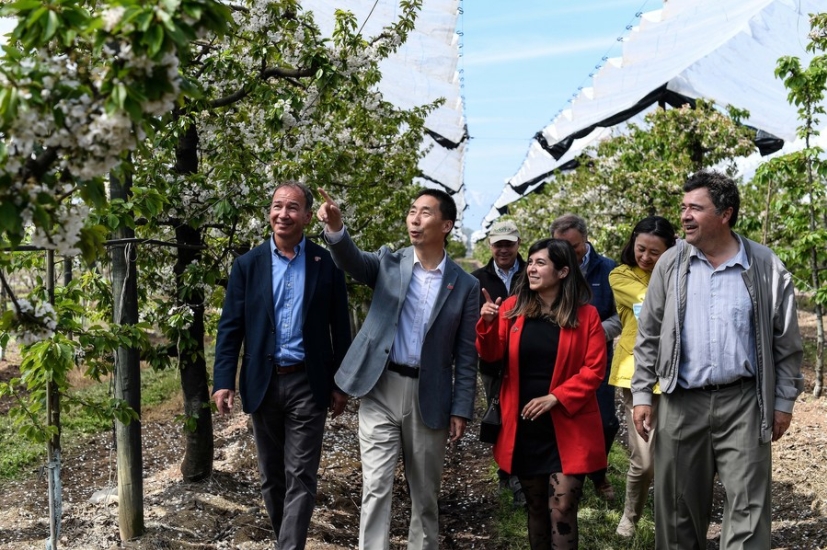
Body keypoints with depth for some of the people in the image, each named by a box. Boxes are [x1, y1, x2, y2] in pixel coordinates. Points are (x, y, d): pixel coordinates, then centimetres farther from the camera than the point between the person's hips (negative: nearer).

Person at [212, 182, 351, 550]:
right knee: (271, 477, 13)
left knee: (300, 477, -2)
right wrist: (223, 381, -8)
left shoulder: (326, 264, 0)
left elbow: (340, 327, 3)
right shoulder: (248, 264, 3)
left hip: (307, 384, -2)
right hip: (263, 383, 2)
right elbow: (230, 327, 1)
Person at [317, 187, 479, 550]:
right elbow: (351, 260, -18)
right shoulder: (389, 263, 3)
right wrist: (335, 227, -38)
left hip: (429, 396, 1)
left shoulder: (465, 285, 2)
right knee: (375, 486, -2)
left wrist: (461, 410, -2)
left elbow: (466, 354, 2)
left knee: (425, 491, 13)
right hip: (380, 389, 0)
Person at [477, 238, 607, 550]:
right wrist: (487, 324, -21)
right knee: (535, 508, 14)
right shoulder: (513, 308, 3)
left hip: (566, 427, -3)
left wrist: (555, 398, -17)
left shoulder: (585, 315, -4)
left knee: (561, 510, -5)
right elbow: (491, 355, -1)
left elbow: (594, 369, -8)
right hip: (524, 425, 3)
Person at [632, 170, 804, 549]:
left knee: (748, 506, 1)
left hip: (742, 403, -1)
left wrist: (784, 401, 2)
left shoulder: (766, 267, -3)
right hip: (680, 403, 2)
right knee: (678, 504, 10)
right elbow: (648, 335, 6)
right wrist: (641, 394, 2)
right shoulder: (670, 264, 2)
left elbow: (786, 342, 3)